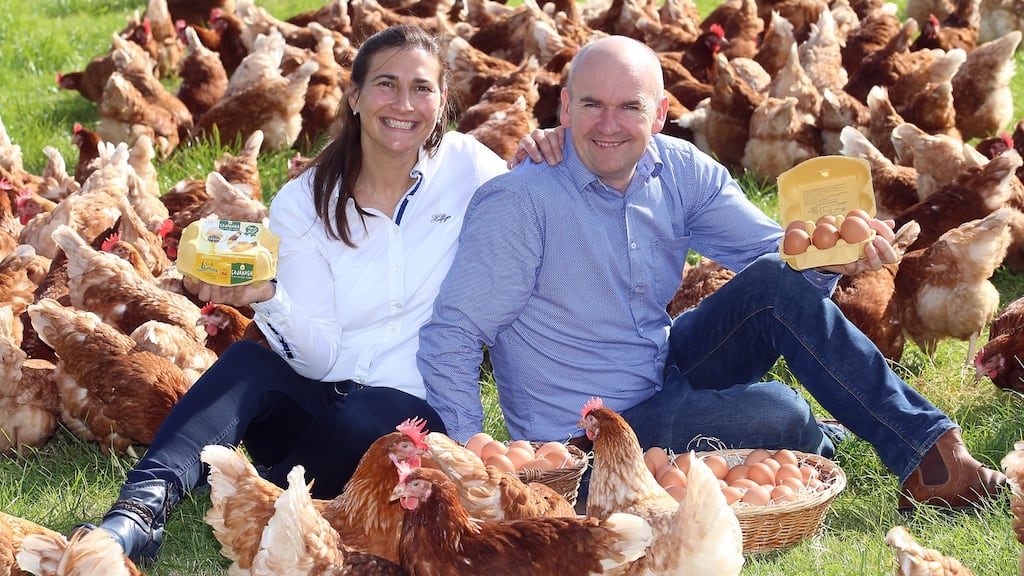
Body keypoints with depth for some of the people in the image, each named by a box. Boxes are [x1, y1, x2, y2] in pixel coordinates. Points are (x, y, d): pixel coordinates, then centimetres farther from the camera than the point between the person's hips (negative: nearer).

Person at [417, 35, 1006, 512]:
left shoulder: (681, 171, -3)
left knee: (773, 282, -17)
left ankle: (933, 450, -11)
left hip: (666, 377, 6)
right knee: (778, 413, -27)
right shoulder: (517, 202, -21)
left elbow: (775, 251, -5)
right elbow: (452, 337, -22)